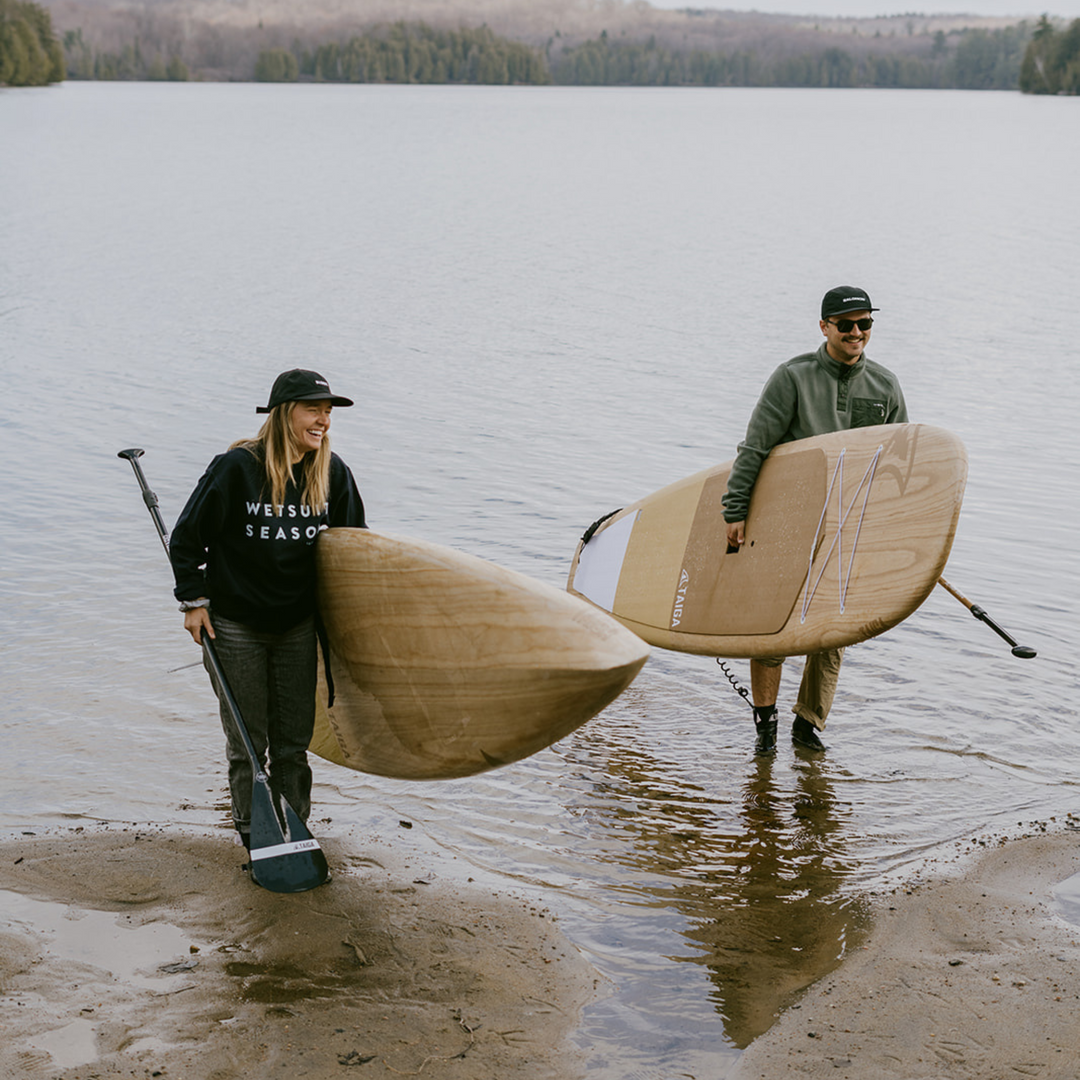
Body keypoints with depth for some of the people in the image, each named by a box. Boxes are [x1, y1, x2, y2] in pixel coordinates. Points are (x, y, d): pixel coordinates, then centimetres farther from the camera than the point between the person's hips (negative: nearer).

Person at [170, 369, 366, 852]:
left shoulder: (332, 473, -3)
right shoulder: (237, 467, -16)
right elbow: (188, 537, -6)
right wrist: (194, 600, -8)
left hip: (297, 626, 4)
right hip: (235, 626, -3)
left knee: (293, 741, 9)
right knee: (247, 742, 5)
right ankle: (252, 833, 20)